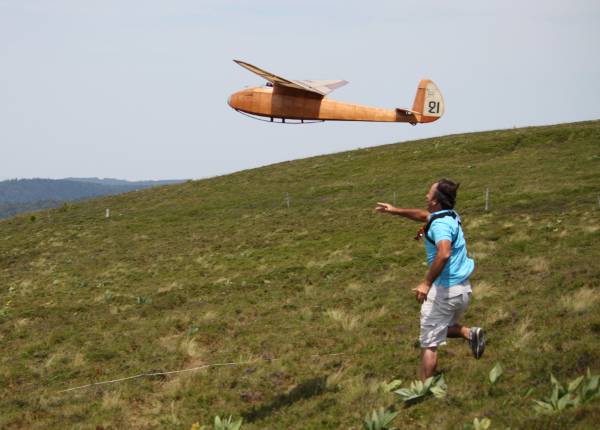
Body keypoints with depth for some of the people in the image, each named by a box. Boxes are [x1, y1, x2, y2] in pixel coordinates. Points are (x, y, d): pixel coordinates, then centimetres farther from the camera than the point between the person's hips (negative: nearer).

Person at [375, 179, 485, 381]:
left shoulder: (440, 224, -21)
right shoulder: (450, 215, 8)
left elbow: (444, 253, -40)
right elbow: (423, 215, 29)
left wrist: (427, 283, -38)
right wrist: (395, 210, 31)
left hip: (445, 289, -9)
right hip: (463, 288, 9)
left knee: (429, 344, -1)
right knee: (445, 327, 31)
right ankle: (470, 333, 8)